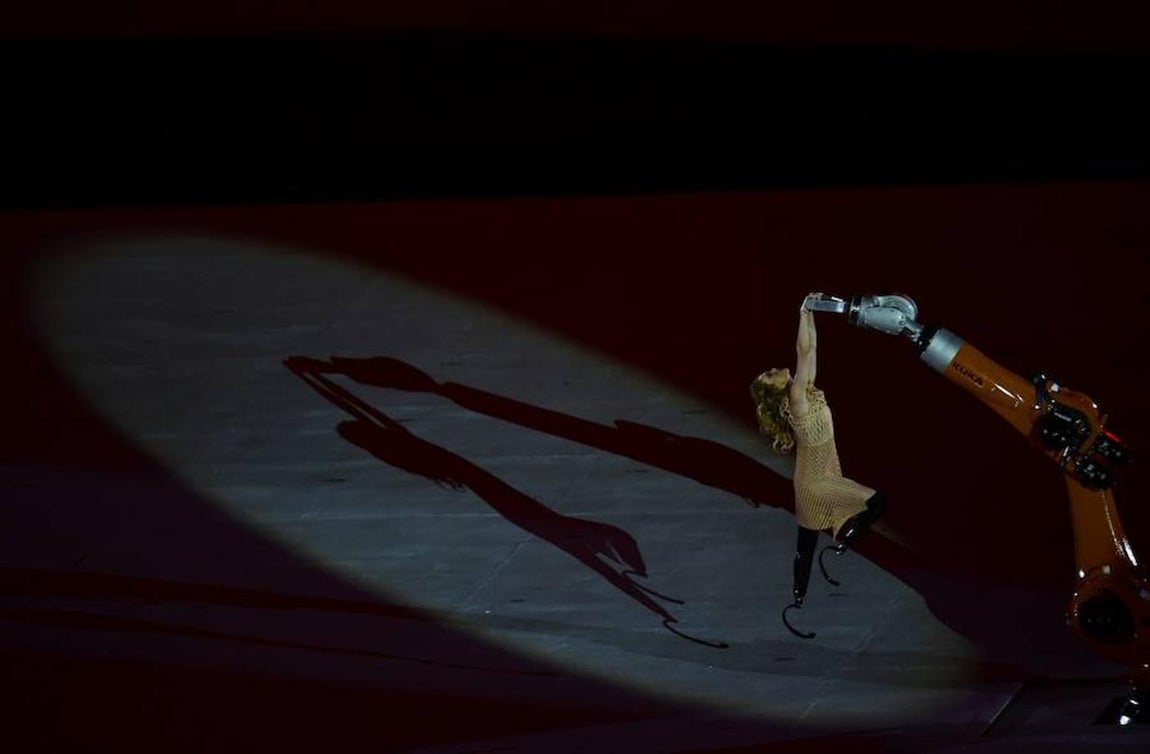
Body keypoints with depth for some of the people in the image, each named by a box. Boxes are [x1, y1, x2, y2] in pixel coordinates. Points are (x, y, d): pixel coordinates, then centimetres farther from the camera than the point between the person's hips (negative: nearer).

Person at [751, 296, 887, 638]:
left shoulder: (805, 393, -1)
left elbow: (811, 350, 2)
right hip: (816, 483, -9)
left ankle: (798, 602, 26)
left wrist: (811, 314, -3)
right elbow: (804, 351, -27)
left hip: (821, 478, 9)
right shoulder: (796, 402, -23)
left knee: (807, 545, 16)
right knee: (876, 501, -16)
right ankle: (840, 542, 1)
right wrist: (805, 313, -25)